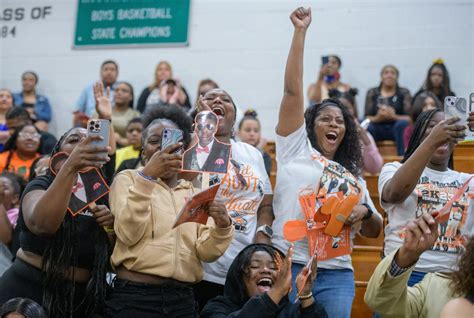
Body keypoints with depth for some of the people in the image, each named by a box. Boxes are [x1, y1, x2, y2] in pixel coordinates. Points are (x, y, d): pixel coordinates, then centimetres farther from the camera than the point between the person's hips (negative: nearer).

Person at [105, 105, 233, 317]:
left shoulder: (194, 192, 13)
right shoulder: (128, 179, 4)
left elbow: (205, 252, 3)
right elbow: (128, 234, -13)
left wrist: (221, 227, -17)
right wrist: (146, 176, -19)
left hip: (183, 299, 4)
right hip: (134, 297, -3)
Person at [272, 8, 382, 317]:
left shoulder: (353, 175, 20)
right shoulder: (296, 149, 9)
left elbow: (373, 231, 23)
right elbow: (293, 89, 1)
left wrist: (364, 212, 0)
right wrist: (300, 31, 0)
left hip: (337, 274, 4)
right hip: (289, 266, -4)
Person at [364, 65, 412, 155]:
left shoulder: (404, 93, 9)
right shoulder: (372, 93, 13)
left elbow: (408, 118, -2)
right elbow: (367, 117, 4)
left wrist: (393, 117, -23)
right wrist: (377, 118, -20)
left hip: (397, 128, -1)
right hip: (378, 129, 1)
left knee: (402, 124, -34)